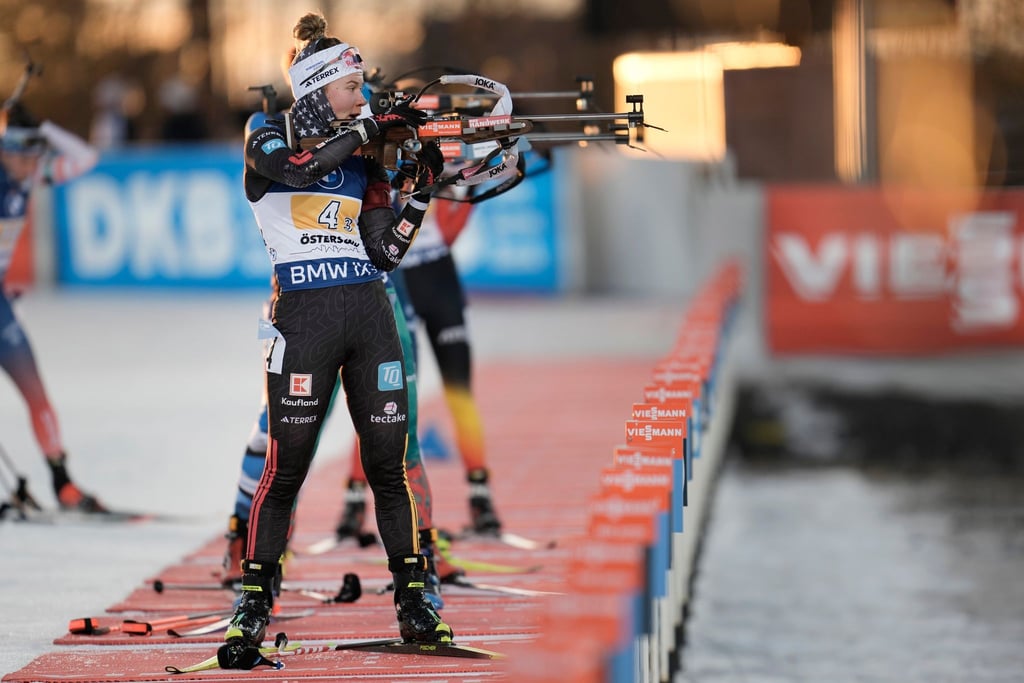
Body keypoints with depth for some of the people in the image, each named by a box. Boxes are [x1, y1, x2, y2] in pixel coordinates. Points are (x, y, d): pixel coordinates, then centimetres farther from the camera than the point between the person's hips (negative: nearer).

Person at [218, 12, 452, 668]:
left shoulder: (363, 162, 14)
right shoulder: (268, 145, 2)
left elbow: (387, 252, 7)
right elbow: (298, 167, -22)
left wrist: (423, 190, -2)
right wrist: (372, 126, -17)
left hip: (369, 314, 4)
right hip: (304, 317, -4)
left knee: (389, 467, 4)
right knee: (285, 470, -5)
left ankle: (414, 605, 10)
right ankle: (251, 615, 3)